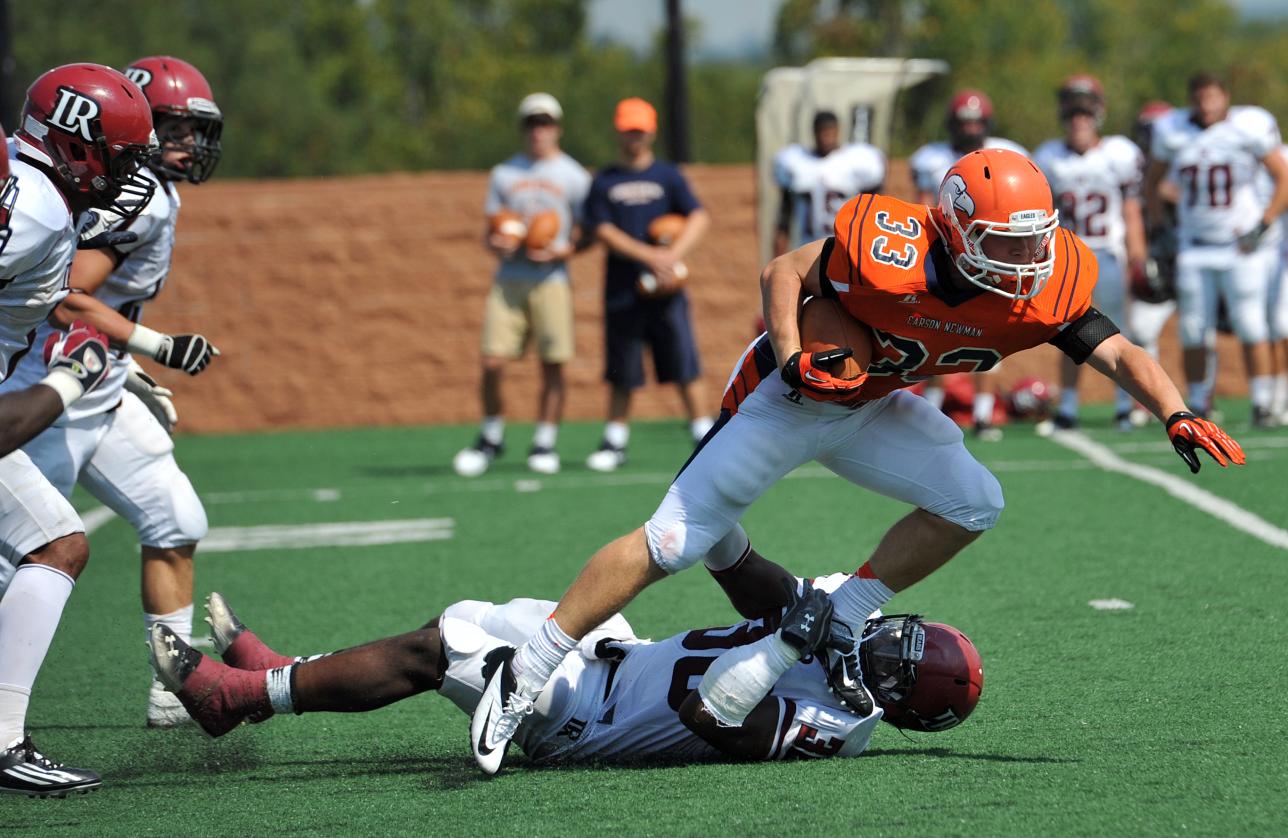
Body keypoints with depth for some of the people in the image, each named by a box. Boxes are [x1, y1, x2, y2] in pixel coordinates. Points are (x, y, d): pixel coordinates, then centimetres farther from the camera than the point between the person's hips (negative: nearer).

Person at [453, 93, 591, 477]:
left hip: (552, 280, -2)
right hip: (509, 280, 2)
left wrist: (560, 251, -15)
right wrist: (496, 243, -8)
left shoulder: (574, 177, 5)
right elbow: (490, 230, 15)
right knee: (492, 362, -6)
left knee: (553, 365, -4)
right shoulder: (504, 174, 13)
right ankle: (491, 438, 11)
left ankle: (544, 443, 7)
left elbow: (586, 235, 4)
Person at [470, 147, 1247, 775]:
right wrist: (792, 358, -32)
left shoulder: (1045, 287, -19)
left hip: (871, 408, 6)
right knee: (671, 543, -12)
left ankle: (839, 620, 1)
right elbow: (784, 273, -18)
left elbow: (1119, 353, -21)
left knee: (973, 502, -11)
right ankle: (526, 676, -8)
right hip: (787, 399, -6)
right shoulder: (888, 249, -32)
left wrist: (1177, 413, -39)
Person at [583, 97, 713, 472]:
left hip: (665, 288, -1)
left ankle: (705, 437, 1)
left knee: (685, 366, -3)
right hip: (622, 291, 1)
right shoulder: (604, 182, 8)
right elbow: (603, 231, -3)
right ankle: (615, 442, 12)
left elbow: (699, 218, -3)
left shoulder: (668, 176, 7)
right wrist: (649, 255, -15)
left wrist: (674, 254, -19)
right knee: (622, 374, 4)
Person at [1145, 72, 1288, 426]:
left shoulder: (1249, 128, -8)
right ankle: (1198, 406, 12)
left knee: (1251, 325, -9)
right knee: (1193, 330, 1)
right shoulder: (1172, 133, 1)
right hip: (1194, 248, 3)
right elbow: (1152, 181, 17)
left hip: (1241, 246, -3)